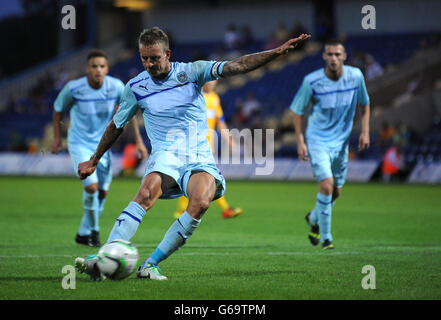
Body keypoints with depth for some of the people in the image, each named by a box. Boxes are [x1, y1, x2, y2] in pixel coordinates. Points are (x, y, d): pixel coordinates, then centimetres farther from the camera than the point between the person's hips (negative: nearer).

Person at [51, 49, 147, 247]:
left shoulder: (116, 87, -14)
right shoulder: (73, 88, -19)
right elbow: (58, 109, 1)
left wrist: (139, 140, 1)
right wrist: (56, 138, 6)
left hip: (103, 143, 4)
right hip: (80, 143, -4)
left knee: (102, 191, 8)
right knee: (91, 186, -19)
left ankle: (84, 233, 28)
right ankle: (93, 229, 3)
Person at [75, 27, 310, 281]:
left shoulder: (191, 72, 3)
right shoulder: (136, 87, 7)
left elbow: (237, 66, -4)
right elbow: (117, 126, 21)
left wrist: (279, 51, -14)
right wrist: (94, 160, 29)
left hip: (200, 156, 0)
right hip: (165, 154, 0)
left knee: (201, 201, -32)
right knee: (147, 192, -33)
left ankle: (151, 264, -25)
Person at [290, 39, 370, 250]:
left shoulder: (355, 76, -6)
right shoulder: (311, 81, -15)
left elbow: (364, 103, 11)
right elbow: (298, 111, -3)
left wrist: (365, 131, 2)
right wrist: (300, 141, -9)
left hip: (341, 141, 4)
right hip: (317, 140, -4)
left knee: (336, 191, 11)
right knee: (326, 184, -20)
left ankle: (314, 219, 43)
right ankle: (325, 237, -8)